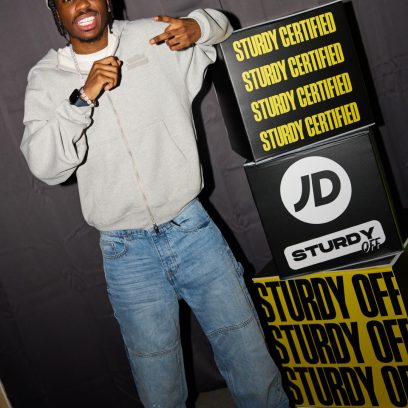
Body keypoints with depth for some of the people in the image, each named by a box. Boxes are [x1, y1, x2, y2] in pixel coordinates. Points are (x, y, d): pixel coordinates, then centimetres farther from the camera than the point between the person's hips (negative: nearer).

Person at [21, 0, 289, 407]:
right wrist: (82, 98, -21)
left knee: (251, 360, 7)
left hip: (192, 230, 1)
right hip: (127, 252, 0)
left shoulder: (153, 38, 3)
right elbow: (44, 166, -11)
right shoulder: (46, 78, 2)